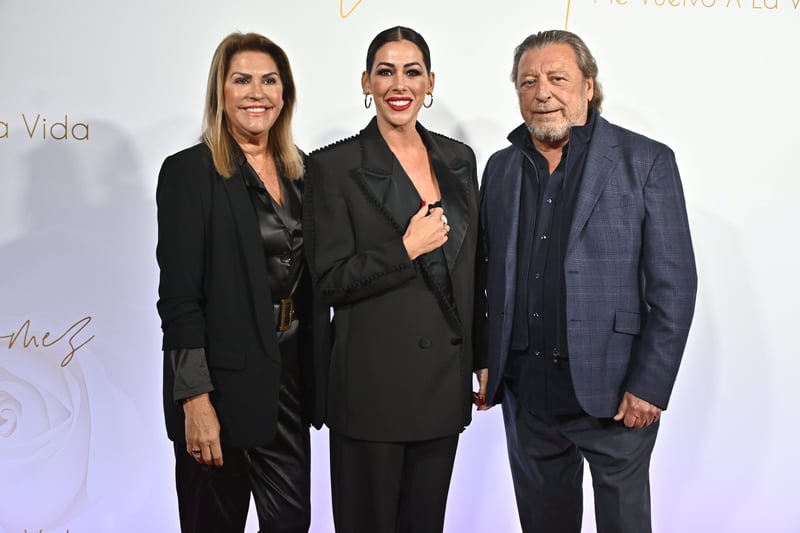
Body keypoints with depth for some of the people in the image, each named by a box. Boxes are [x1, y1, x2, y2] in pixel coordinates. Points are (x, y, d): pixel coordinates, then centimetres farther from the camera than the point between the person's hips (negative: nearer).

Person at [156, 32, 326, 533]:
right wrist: (195, 399, -17)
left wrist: (318, 374, 9)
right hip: (225, 378, -5)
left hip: (292, 373, 5)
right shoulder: (188, 171, -10)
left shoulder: (301, 169, 8)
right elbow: (179, 295, -14)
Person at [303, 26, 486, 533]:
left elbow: (470, 269, 12)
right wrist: (407, 250, -19)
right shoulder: (335, 166, -8)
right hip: (373, 379, -4)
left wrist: (481, 360, 12)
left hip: (446, 376, 5)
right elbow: (329, 280, -10)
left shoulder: (459, 159, 7)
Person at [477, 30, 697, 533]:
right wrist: (486, 366, 6)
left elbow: (674, 284, -8)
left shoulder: (645, 162, -6)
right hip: (526, 391, 4)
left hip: (612, 390, -4)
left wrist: (649, 386, -13)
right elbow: (492, 276, 11)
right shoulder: (501, 168, 8)